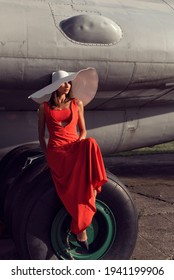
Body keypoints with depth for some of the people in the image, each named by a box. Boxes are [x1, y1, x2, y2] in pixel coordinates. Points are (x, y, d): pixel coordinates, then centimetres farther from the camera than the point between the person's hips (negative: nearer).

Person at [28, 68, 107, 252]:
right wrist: (47, 155, 0)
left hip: (76, 147, 2)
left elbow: (83, 131, 16)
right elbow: (41, 135, 14)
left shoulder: (77, 103, 15)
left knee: (90, 144, -38)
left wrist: (80, 146, -5)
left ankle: (92, 187, -28)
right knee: (76, 185, -32)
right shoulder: (44, 106, 11)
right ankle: (81, 228, -24)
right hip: (56, 150, -2)